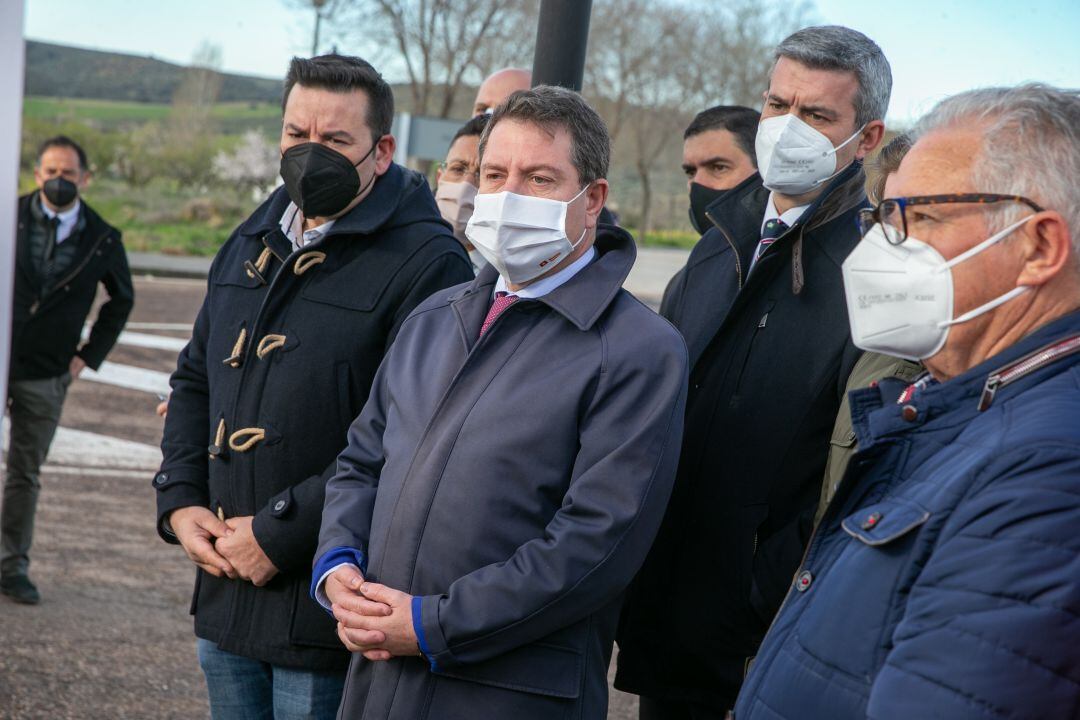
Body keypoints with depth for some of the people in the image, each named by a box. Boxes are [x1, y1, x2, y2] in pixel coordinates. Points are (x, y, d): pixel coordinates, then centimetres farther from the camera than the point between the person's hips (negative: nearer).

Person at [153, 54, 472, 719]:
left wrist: (279, 534, -19)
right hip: (224, 594, 7)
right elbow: (196, 379, 21)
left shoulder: (427, 264, -14)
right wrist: (180, 501, 5)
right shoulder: (250, 245, 13)